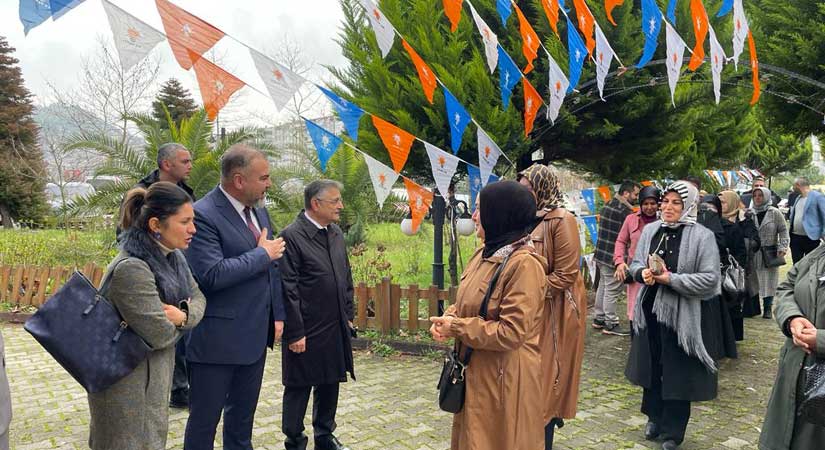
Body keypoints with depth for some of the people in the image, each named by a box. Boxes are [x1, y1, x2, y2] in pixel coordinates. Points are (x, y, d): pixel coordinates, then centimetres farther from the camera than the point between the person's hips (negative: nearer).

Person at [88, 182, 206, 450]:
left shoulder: (171, 256, 0)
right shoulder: (131, 269, -29)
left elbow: (198, 298, 4)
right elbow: (160, 334, -26)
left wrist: (183, 315, -18)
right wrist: (182, 317, -5)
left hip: (153, 376, 8)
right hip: (128, 385, -8)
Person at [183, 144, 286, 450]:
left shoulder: (259, 211, 8)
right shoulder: (203, 215, -18)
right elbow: (212, 275, -28)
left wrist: (277, 315, 12)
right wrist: (262, 253, -18)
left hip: (255, 335, 8)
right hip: (218, 339, -7)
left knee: (243, 415, 22)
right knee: (204, 420, 9)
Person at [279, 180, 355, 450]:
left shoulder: (336, 233, 8)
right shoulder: (292, 236, -15)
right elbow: (288, 289, -16)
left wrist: (348, 315, 13)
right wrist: (295, 332, -16)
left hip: (336, 329, 7)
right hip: (306, 332, -7)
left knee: (330, 386, 19)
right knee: (298, 389, 9)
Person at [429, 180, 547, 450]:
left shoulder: (524, 264, -22)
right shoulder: (484, 254, 6)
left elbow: (511, 332, -25)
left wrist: (456, 327, -18)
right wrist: (449, 318, -6)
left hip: (505, 380, -8)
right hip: (476, 373, 9)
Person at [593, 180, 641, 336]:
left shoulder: (608, 204, 10)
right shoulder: (625, 211, -18)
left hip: (602, 253, 10)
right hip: (613, 257, -10)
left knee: (603, 286, 17)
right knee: (612, 290, -1)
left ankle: (599, 318, 27)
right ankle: (610, 324, 7)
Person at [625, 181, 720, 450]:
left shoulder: (702, 236, -10)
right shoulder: (650, 230, 4)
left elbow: (710, 279, -15)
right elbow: (635, 264, 12)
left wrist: (671, 279, -21)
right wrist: (643, 273, -11)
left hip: (680, 314, -4)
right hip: (649, 309, 5)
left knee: (677, 373, 6)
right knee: (651, 366, 15)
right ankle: (655, 416, 38)